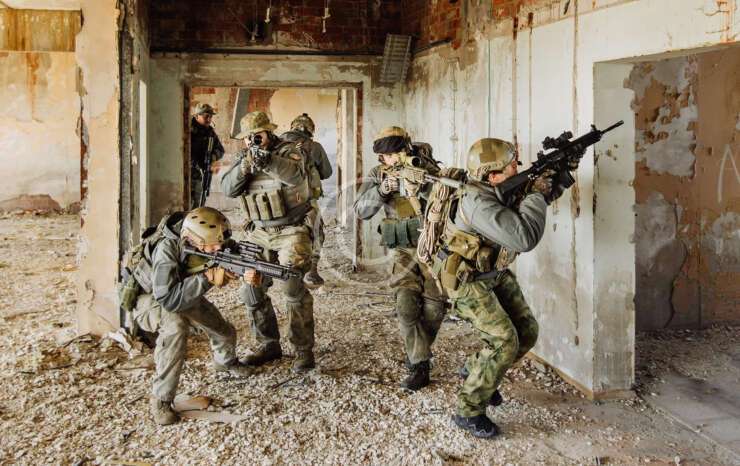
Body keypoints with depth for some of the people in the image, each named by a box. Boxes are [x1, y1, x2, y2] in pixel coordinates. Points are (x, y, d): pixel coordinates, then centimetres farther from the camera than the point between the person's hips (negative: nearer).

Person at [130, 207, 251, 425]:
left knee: (225, 333, 9)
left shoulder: (207, 243, -24)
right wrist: (207, 279, -48)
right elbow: (168, 299, -46)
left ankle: (225, 362, 49)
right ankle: (161, 401, -25)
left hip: (187, 295, 7)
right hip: (152, 299, -6)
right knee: (175, 325, -38)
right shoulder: (166, 249, -40)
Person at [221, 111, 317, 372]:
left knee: (292, 288, -16)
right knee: (251, 289, 2)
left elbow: (295, 174, -32)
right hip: (259, 233, 6)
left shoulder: (288, 152, -8)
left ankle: (304, 350, -5)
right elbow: (228, 189, -8)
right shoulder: (243, 159, 7)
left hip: (292, 231, -5)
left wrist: (269, 161, -51)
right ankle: (268, 345, 16)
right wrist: (244, 166, -26)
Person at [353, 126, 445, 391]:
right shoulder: (377, 175, 1)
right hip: (403, 252, 1)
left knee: (433, 309, -4)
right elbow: (362, 211, -11)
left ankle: (416, 353, 23)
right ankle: (419, 367, -3)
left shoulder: (426, 167, -5)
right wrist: (382, 190, -28)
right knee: (406, 305, -15)